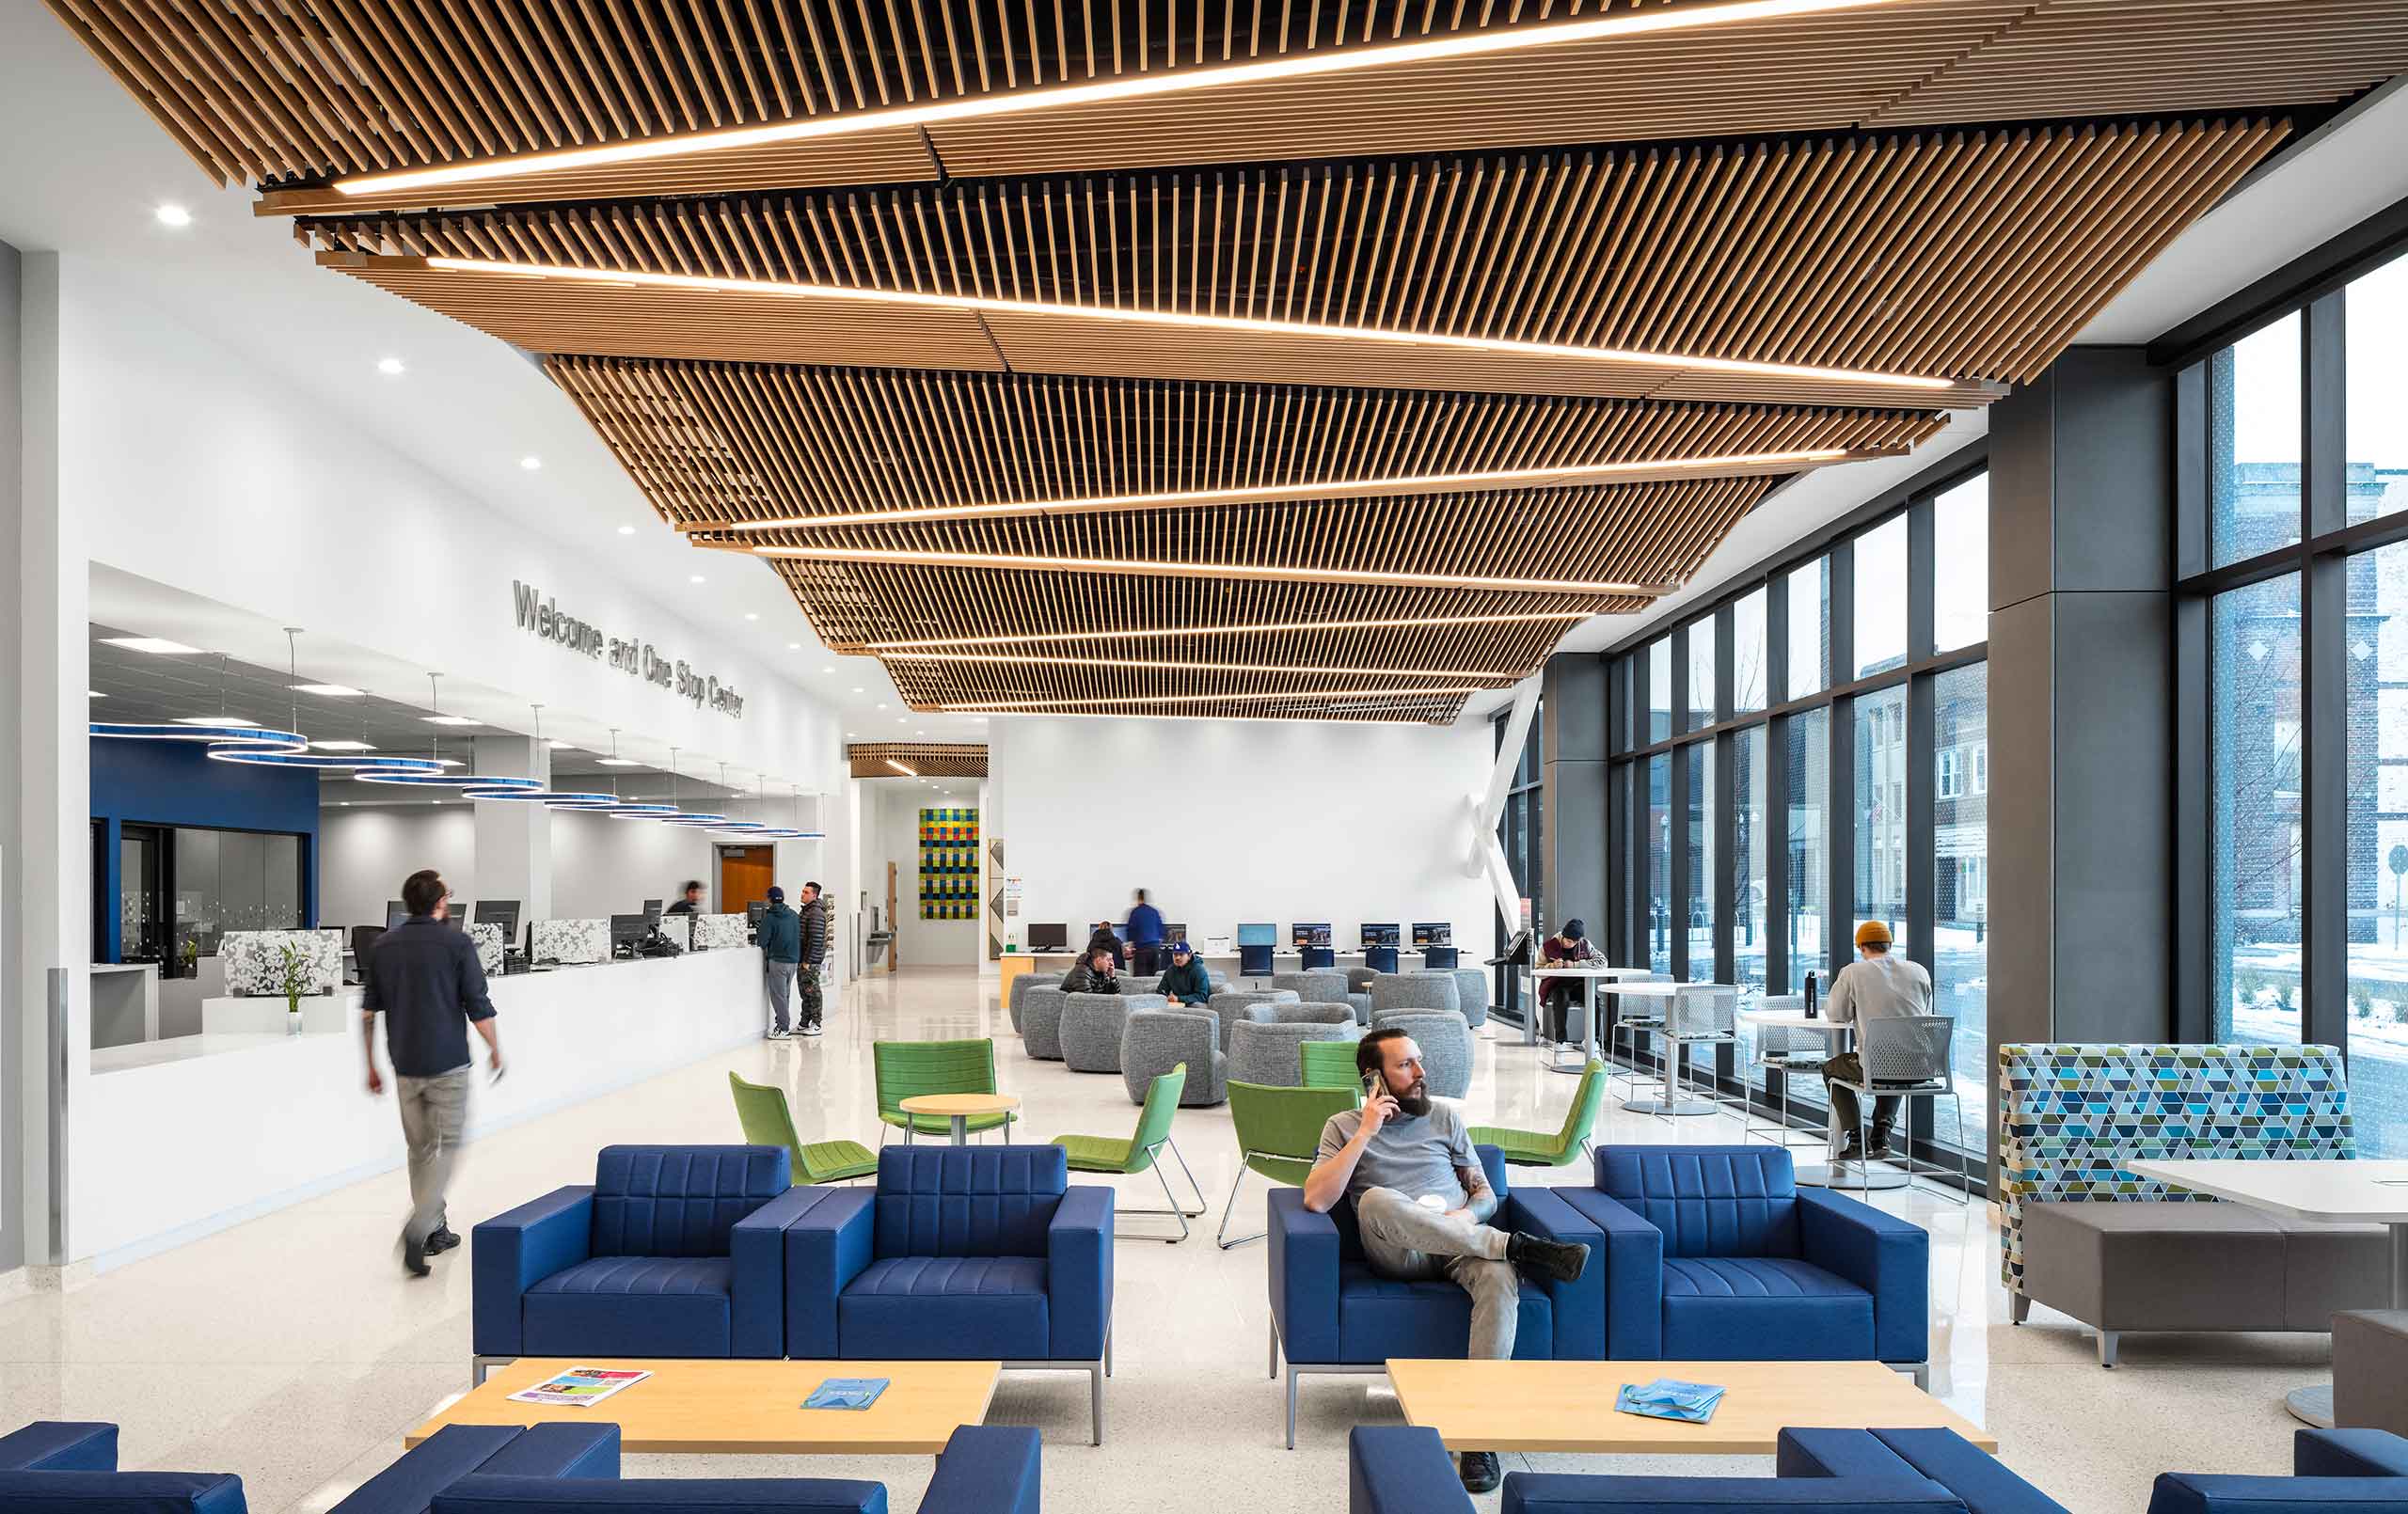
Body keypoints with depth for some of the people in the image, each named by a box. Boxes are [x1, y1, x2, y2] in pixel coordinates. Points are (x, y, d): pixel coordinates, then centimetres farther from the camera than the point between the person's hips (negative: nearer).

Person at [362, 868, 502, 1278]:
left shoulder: (384, 945, 5)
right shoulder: (458, 943, -10)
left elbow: (368, 1012, 7)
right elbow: (479, 1009, -10)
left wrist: (372, 1066, 15)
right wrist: (495, 1050, 6)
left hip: (405, 1066, 5)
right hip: (448, 1064, -5)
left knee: (420, 1148, 16)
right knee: (448, 1146, 4)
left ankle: (434, 1231, 24)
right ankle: (417, 1229, -13)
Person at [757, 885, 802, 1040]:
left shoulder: (769, 917, -11)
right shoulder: (794, 915, 6)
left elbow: (762, 941, -10)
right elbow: (800, 937, 11)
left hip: (778, 961, -6)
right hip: (794, 960, 6)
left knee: (778, 995, 0)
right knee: (785, 994, 15)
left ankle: (782, 1029, -1)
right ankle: (782, 1025, 19)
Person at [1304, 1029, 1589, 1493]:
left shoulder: (1444, 1115, 17)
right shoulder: (1344, 1126, 9)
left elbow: (1486, 1195, 19)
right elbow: (1316, 1200, -7)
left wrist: (1467, 1216, -6)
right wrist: (1366, 1132, -10)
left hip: (1463, 1242, 2)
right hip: (1396, 1253, -2)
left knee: (1499, 1276, -34)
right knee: (1376, 1199, -36)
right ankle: (1519, 1245, -31)